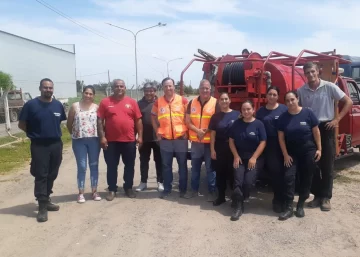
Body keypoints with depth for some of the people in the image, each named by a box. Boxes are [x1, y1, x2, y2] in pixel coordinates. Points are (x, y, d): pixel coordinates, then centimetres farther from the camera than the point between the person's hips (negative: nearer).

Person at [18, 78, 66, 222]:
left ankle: (46, 200, 28)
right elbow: (21, 124, -1)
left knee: (52, 175, 12)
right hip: (39, 146, -4)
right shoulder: (31, 105, -7)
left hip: (56, 144, 4)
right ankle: (42, 206, 3)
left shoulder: (58, 105, 4)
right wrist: (35, 134, 1)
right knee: (41, 176, -2)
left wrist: (54, 132, 9)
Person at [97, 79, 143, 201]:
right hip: (111, 141, -1)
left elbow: (138, 120, 6)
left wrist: (140, 136, 0)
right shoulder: (105, 102, 0)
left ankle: (128, 188, 26)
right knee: (111, 166, 7)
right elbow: (100, 120, -1)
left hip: (129, 140, 1)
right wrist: (102, 137, -8)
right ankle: (112, 189, 20)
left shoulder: (132, 102, 4)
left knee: (129, 165, 11)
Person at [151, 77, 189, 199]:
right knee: (166, 166, 8)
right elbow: (153, 118, 13)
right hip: (165, 139, 1)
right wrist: (157, 132, 6)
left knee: (182, 165, 7)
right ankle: (167, 189, 21)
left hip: (181, 138, -1)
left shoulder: (183, 100, -2)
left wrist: (187, 131, -3)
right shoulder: (158, 102, 3)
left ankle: (183, 189, 20)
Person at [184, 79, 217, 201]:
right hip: (195, 141, 4)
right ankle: (194, 189, 28)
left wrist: (206, 130, -18)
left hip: (210, 141, -3)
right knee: (195, 167, 14)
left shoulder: (216, 103, -5)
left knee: (210, 168, 4)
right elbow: (188, 121, 3)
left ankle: (212, 191, 17)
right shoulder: (192, 103, 5)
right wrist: (197, 130, -14)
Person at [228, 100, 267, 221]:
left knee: (248, 181, -17)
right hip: (240, 157, 2)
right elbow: (231, 140, 5)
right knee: (238, 180, -15)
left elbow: (263, 142, -7)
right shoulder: (237, 123, 4)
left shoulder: (258, 124, -3)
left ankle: (238, 202, 7)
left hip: (254, 158, -2)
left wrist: (254, 158, -13)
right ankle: (238, 206, -6)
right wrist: (236, 156, -5)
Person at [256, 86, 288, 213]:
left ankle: (279, 199, 17)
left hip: (281, 144, -2)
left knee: (280, 171, 2)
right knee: (272, 171, 5)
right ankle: (278, 198, 19)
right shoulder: (261, 111, 8)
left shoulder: (284, 109, -1)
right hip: (267, 145, 2)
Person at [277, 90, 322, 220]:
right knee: (289, 176, -10)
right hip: (292, 152, 1)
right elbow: (281, 137, -2)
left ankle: (300, 205, 18)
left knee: (306, 178, 5)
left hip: (309, 150, -1)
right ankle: (288, 208, -7)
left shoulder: (308, 113, -9)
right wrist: (285, 155, -6)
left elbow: (316, 132, -3)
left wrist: (319, 149, -5)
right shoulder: (283, 117, -4)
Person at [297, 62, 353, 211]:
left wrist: (337, 119, -9)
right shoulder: (301, 91, 2)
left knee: (327, 164, 3)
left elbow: (348, 102, -2)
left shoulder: (329, 87, -4)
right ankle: (317, 195, 19)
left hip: (326, 128, -2)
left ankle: (326, 197, 13)